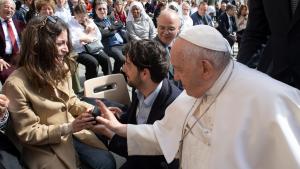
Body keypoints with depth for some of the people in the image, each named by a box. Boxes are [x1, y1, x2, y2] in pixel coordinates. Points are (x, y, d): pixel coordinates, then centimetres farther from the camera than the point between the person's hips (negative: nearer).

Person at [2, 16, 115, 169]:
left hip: (71, 130, 6)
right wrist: (68, 127, -26)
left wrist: (89, 109, -9)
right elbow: (28, 134, -18)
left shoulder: (61, 67, -3)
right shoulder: (16, 84, -23)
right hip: (42, 145, -5)